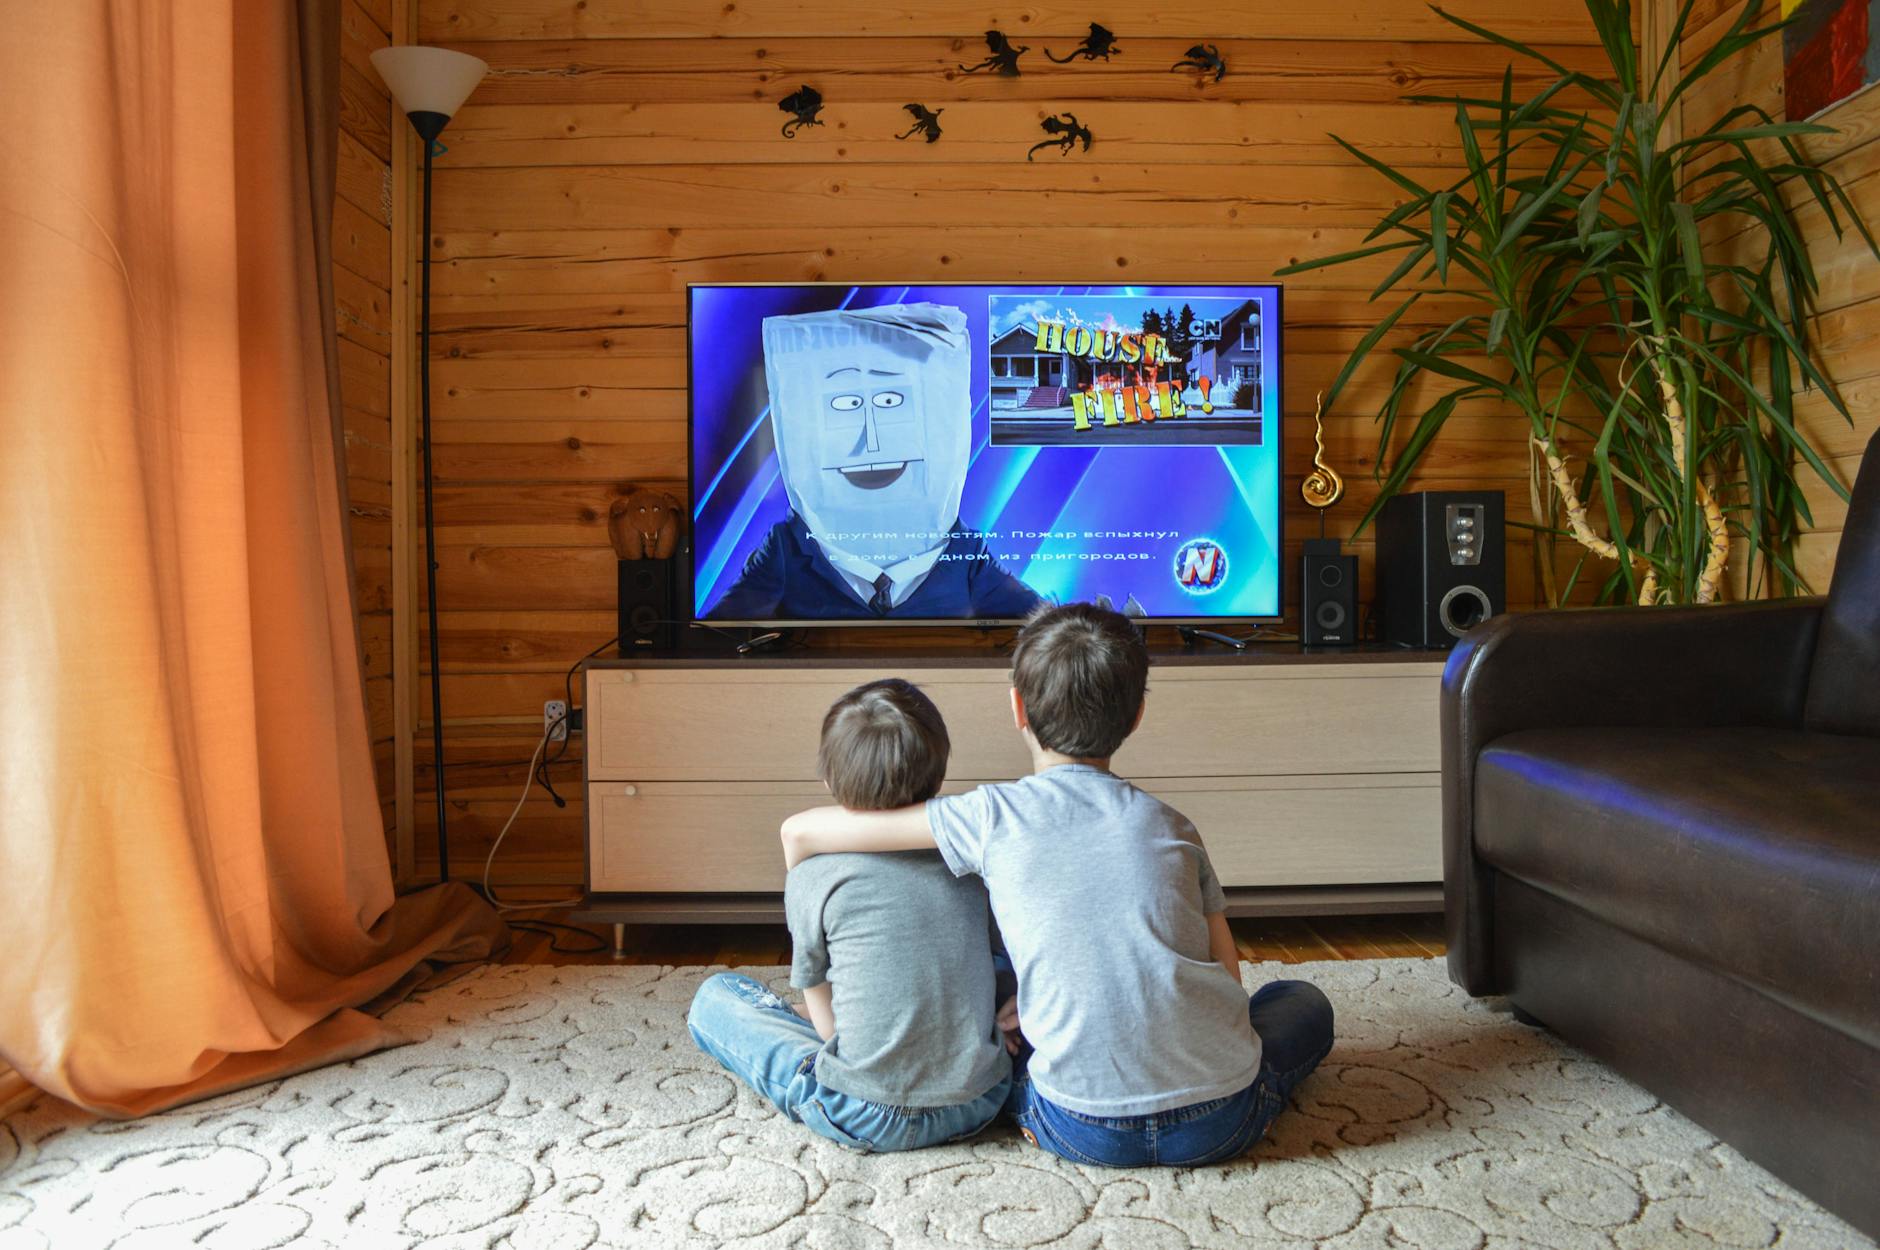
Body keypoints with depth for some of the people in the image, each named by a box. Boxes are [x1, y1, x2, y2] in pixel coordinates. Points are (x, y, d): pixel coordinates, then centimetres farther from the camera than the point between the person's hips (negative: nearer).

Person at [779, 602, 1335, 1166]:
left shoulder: (992, 815, -4)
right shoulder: (1171, 826, 5)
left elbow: (801, 831, -1)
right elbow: (1228, 980, 9)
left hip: (1085, 1133, 0)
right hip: (1221, 1122, 1)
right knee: (1303, 999, 29)